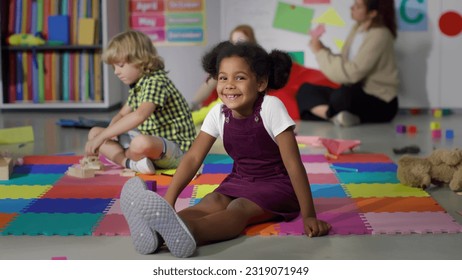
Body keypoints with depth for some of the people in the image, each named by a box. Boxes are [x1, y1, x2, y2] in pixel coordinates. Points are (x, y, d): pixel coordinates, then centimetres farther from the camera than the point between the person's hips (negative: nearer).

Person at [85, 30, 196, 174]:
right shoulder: (137, 85, 11)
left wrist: (102, 137, -36)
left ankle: (122, 157, -7)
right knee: (94, 133, 7)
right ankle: (132, 163, -16)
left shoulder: (156, 82, -20)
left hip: (176, 148, -10)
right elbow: (122, 115, 19)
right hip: (149, 141, 10)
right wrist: (109, 134, -5)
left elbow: (139, 115, -36)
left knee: (141, 143, -43)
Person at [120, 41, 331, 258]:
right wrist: (167, 203, -24)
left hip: (276, 185, -5)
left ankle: (186, 233, -66)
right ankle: (158, 229, -56)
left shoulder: (270, 107, -20)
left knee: (239, 208, -34)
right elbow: (193, 158, -10)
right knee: (211, 203, -26)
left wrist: (308, 215, -23)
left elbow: (293, 163, -21)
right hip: (239, 182, 5)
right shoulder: (218, 113, -6)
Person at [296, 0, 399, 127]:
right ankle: (337, 116, -26)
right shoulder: (357, 28, 7)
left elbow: (352, 73, -24)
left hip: (380, 102, -9)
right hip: (356, 93, 9)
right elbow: (343, 64, 4)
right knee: (305, 90, -6)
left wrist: (320, 52, -15)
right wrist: (322, 49, -11)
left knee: (341, 95, -39)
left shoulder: (380, 35, -17)